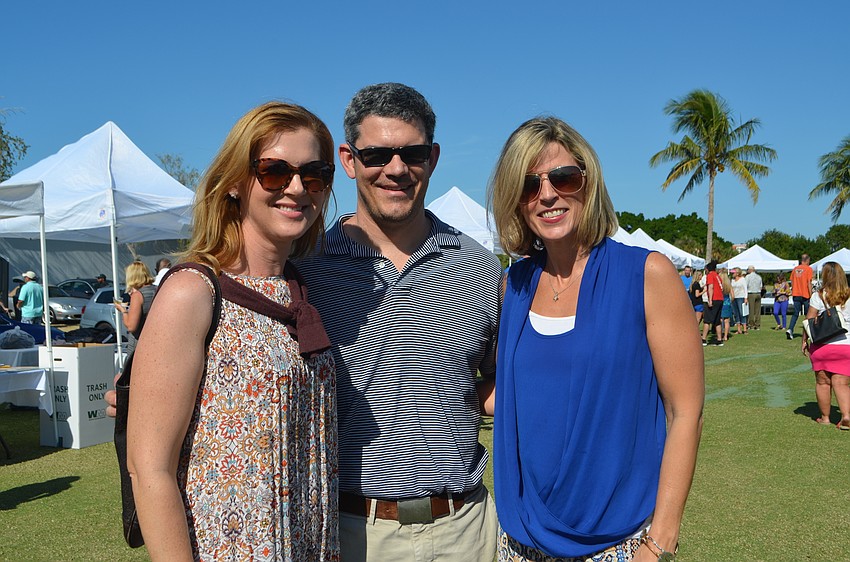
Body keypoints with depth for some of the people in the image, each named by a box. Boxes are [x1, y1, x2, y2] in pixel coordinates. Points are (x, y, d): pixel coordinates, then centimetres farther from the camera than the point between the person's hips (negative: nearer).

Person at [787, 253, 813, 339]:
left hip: (796, 294, 4)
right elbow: (809, 283, -10)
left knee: (795, 313, 5)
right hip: (805, 295, -4)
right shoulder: (808, 269, -6)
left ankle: (790, 329, -14)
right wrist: (811, 296, -8)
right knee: (808, 314, 9)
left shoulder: (795, 269, 9)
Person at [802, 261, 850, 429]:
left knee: (823, 382, 9)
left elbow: (809, 321, -3)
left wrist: (804, 341, 6)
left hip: (822, 345, -2)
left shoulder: (818, 296, -6)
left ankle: (825, 417, 17)